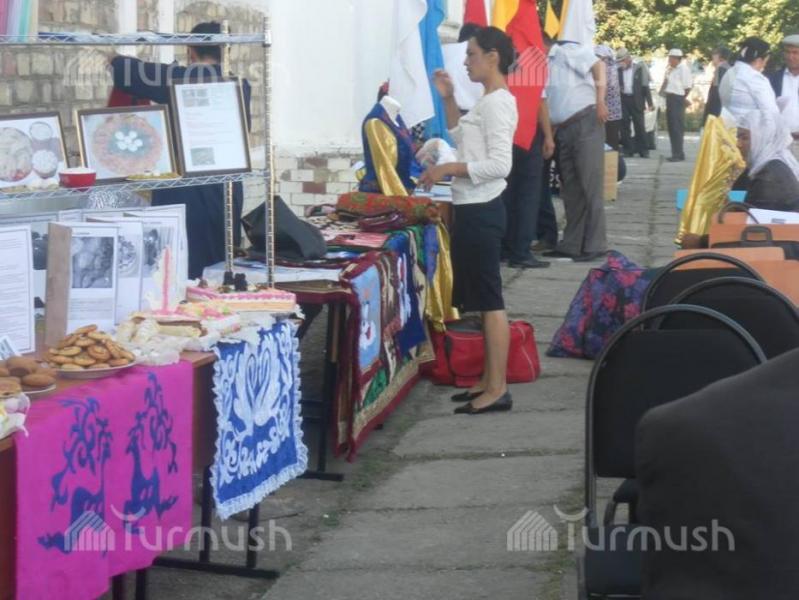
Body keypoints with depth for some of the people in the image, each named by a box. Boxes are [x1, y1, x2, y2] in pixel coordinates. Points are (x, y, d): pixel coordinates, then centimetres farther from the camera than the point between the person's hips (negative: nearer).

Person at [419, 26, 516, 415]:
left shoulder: (497, 103, -16)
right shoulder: (486, 102, 14)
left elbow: (499, 165, -24)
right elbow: (463, 141, 30)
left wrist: (447, 169, -21)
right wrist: (448, 99, 20)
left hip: (481, 211, -10)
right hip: (472, 209, 10)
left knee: (489, 299, -7)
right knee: (481, 298, 13)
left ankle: (498, 390, -4)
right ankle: (489, 381, 20)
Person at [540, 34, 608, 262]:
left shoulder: (568, 52, -2)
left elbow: (598, 66, -11)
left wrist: (600, 101, -18)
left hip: (586, 122, -8)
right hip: (562, 130, 8)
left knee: (589, 185, -8)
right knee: (570, 189, 9)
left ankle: (595, 245, -7)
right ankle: (572, 244, 14)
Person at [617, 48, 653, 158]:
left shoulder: (639, 68, 0)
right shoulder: (619, 70, 7)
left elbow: (645, 86, -1)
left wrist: (650, 102, -5)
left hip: (636, 100, -3)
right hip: (623, 100, 3)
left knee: (639, 126, 0)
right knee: (624, 126, 2)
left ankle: (643, 150, 6)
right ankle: (628, 149, 8)